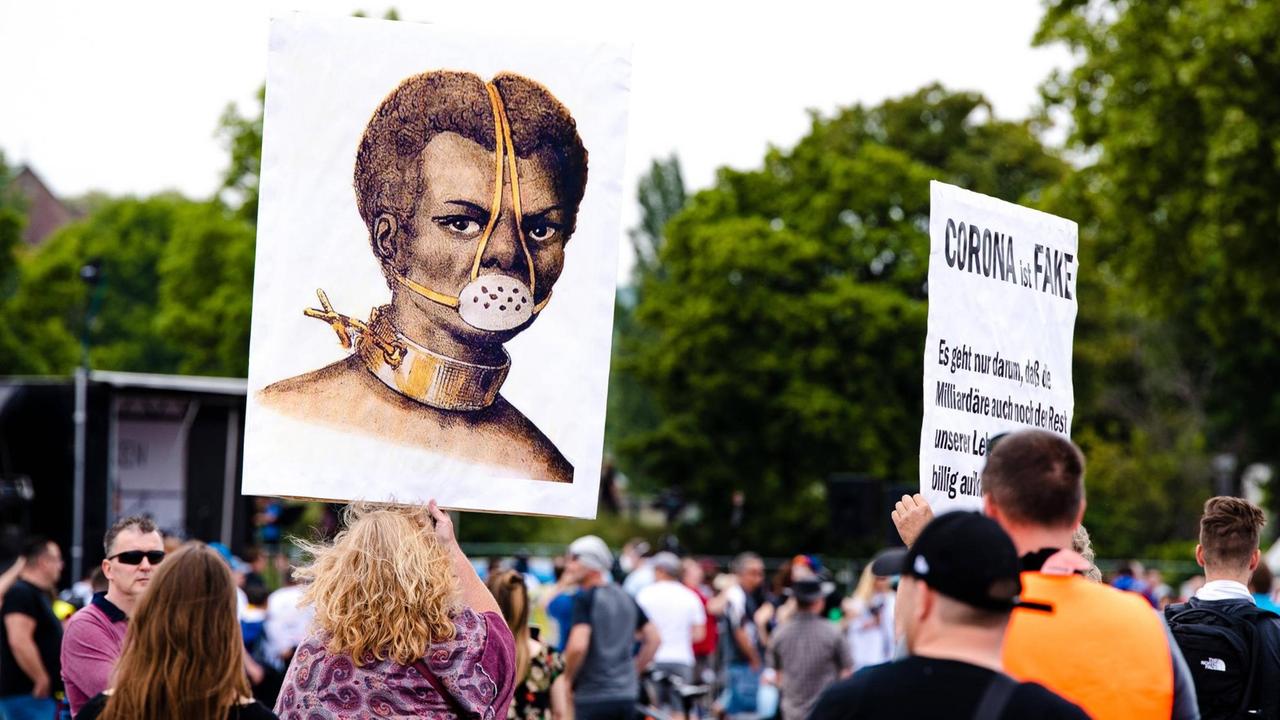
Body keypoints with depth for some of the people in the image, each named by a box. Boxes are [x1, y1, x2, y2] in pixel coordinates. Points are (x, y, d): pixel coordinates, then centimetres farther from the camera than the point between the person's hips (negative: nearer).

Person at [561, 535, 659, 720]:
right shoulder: (626, 598, 12)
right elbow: (653, 639, 13)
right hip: (627, 694, 7)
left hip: (593, 697, -7)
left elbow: (578, 646, -23)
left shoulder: (585, 599, -11)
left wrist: (567, 680, -8)